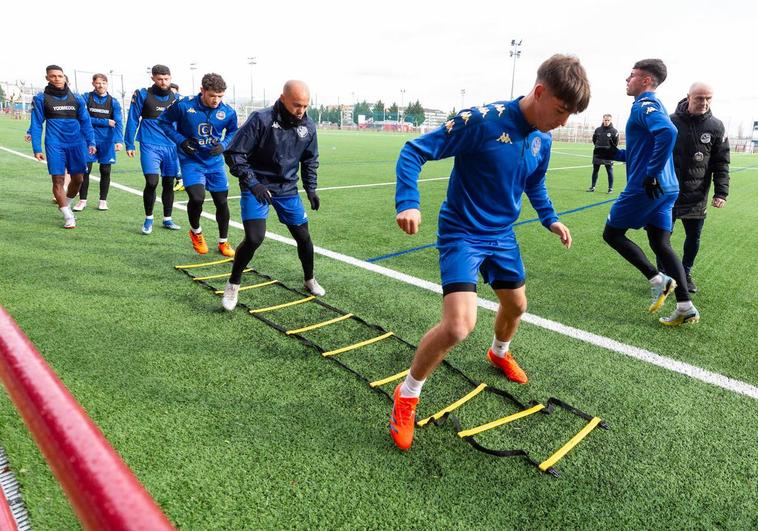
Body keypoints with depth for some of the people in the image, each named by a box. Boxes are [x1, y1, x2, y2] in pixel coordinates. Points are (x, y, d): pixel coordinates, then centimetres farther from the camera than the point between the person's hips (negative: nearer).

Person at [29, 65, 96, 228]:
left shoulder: (76, 98, 8)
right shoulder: (41, 99, 3)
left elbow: (85, 122, 10)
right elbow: (36, 125, 3)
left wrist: (90, 143, 1)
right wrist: (37, 149, -2)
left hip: (76, 144, 2)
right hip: (55, 145, -2)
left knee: (78, 178, 5)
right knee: (58, 179, -4)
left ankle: (66, 204, 33)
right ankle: (68, 217, 3)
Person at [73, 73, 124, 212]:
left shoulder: (113, 102, 2)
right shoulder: (86, 98, 1)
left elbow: (118, 122, -10)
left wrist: (119, 140, -24)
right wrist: (105, 122, -11)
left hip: (107, 140, 1)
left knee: (105, 171, 6)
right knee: (85, 170, -1)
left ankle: (103, 201, 18)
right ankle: (82, 201, 10)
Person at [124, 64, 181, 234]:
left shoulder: (176, 98, 9)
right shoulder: (142, 95, 0)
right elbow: (133, 120, 2)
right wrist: (129, 145, -1)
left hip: (171, 147, 4)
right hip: (150, 146, -3)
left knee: (169, 184, 9)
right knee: (152, 182, -13)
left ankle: (167, 219, 24)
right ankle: (148, 218, 7)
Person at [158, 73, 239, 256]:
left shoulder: (228, 112, -10)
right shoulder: (184, 106, -15)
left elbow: (233, 132, 9)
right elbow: (163, 121, 0)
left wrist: (223, 145, -10)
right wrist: (181, 140, -13)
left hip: (215, 162, 3)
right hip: (191, 161, -3)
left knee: (221, 202, 8)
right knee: (197, 198, -21)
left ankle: (223, 242, 29)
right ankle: (196, 231, 12)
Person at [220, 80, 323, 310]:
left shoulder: (308, 126, -3)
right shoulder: (261, 120, -19)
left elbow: (310, 160, 14)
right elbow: (234, 153, -16)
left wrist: (311, 188, 7)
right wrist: (252, 183, -23)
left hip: (287, 188, 5)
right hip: (256, 187, -5)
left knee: (303, 237, 8)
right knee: (254, 238, -18)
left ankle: (309, 280, 34)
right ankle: (233, 285, 7)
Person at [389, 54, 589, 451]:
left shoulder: (542, 140, 0)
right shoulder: (483, 120, -23)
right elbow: (414, 152, -22)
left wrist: (550, 219, 11)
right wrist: (408, 203, -35)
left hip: (502, 235, 8)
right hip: (462, 234, -7)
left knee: (516, 305, 22)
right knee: (459, 325, -20)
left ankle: (499, 353, 58)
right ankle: (406, 396, 3)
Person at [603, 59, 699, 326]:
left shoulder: (644, 105, -10)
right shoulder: (653, 105, 20)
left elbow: (668, 133, -30)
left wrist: (651, 175, -26)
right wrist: (615, 154, 16)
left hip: (643, 189, -9)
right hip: (665, 190, 9)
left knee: (612, 233, 6)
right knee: (661, 244, 10)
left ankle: (657, 279, -2)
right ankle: (685, 307, 8)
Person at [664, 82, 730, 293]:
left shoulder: (716, 127, 0)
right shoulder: (670, 122, -4)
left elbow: (721, 164, 1)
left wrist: (721, 192, -8)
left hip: (697, 197, 1)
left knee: (693, 238, 10)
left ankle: (686, 273, 30)